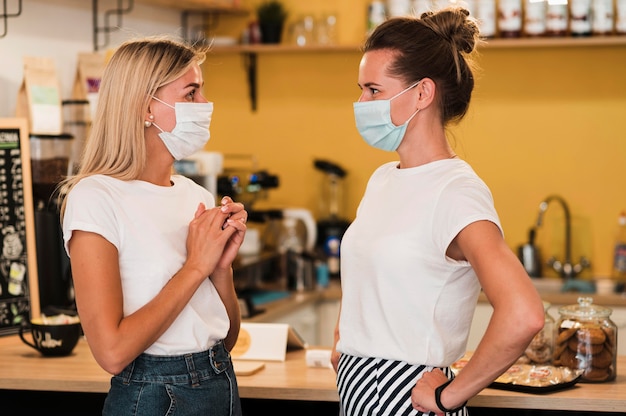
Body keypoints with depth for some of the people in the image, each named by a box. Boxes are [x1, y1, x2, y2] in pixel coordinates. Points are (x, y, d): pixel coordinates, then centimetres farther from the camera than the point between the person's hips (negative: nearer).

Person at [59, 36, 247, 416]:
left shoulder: (198, 197, 5)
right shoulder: (95, 198, -14)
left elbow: (227, 339, 9)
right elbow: (112, 351, -22)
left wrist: (221, 264, -8)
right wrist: (197, 266, -17)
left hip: (223, 385, 7)